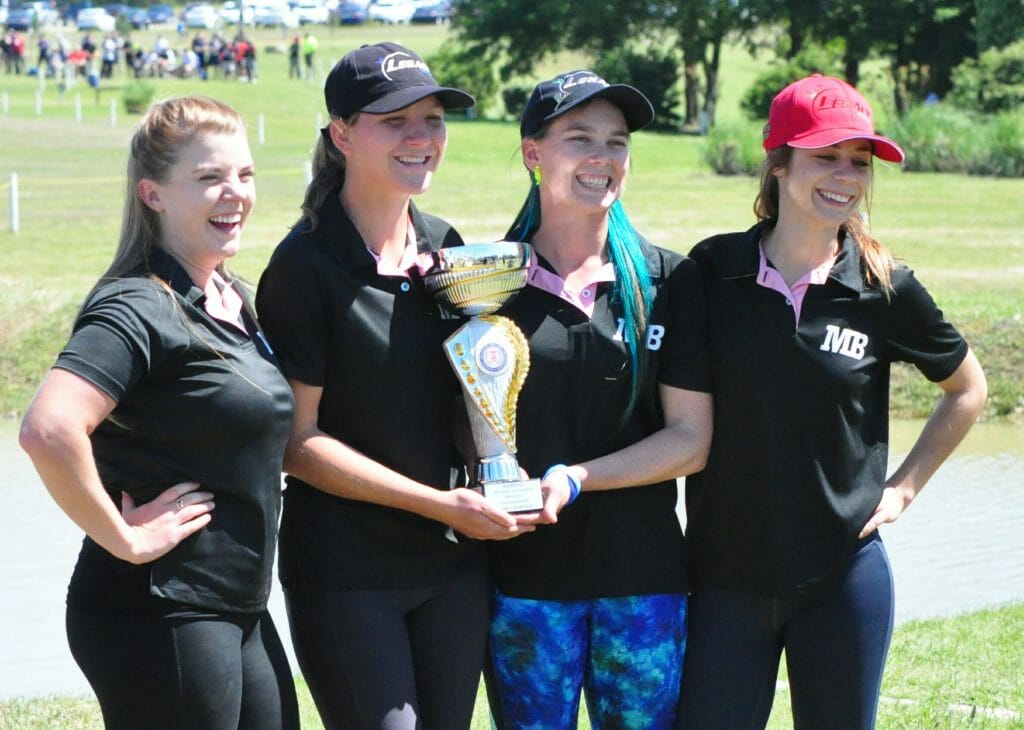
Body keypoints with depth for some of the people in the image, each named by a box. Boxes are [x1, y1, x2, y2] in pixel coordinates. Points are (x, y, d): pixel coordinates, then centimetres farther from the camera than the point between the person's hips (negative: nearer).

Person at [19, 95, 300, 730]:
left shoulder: (235, 303, 11)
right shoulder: (138, 309, -16)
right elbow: (48, 432, -31)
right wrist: (125, 539, -22)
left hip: (239, 608, 9)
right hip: (161, 613, -9)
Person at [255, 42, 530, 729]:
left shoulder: (446, 247, 8)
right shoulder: (306, 265, -12)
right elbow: (297, 441, -13)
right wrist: (440, 504, -16)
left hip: (454, 564, 6)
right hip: (345, 565, -6)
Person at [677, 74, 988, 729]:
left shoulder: (885, 289, -3)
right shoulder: (713, 270, -3)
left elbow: (968, 388, 13)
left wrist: (906, 486, 6)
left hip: (841, 577, 0)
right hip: (724, 576, 0)